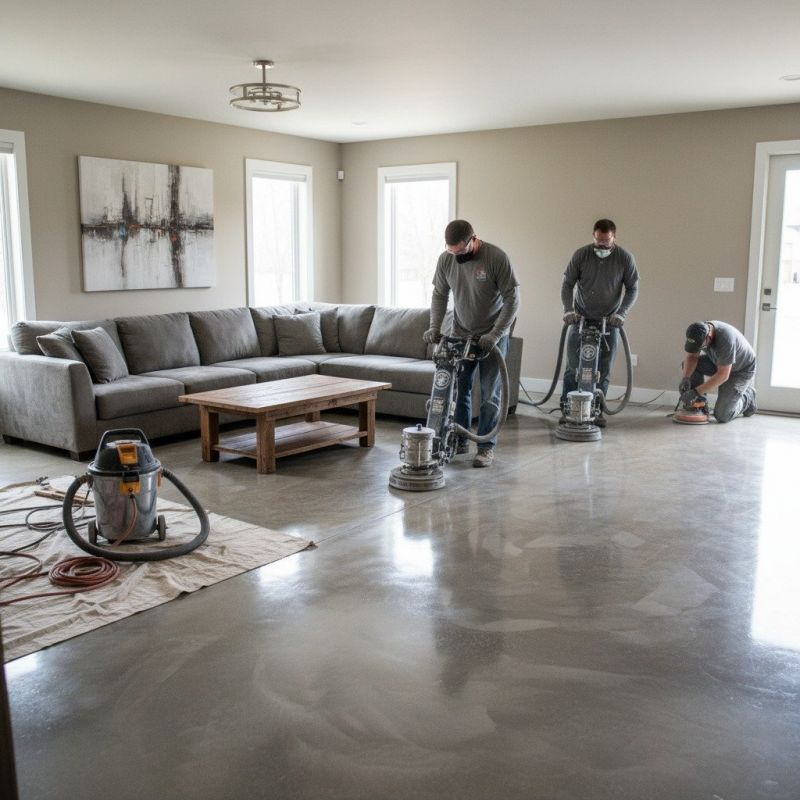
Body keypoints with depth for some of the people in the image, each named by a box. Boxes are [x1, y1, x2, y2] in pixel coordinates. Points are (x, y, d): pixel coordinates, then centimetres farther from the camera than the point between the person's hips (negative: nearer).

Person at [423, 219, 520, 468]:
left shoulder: (496, 257, -21)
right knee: (458, 388, 8)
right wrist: (434, 327, -6)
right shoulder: (445, 259, -7)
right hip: (461, 335, 5)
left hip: (492, 336, -4)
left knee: (489, 394, -1)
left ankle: (487, 447, 8)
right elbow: (439, 294, 6)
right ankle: (459, 441, 21)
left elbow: (512, 299, -19)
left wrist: (494, 335, -23)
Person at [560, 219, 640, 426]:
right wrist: (568, 309, -17)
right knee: (573, 366, -2)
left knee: (603, 370, 2)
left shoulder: (625, 258, -8)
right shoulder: (581, 255, -9)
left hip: (609, 322, 0)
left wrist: (621, 312, -16)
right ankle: (567, 409, 6)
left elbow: (633, 289, -3)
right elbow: (567, 284, -4)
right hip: (580, 318, 0)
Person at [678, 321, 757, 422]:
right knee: (687, 363, -15)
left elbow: (723, 375, -36)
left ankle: (747, 397, 15)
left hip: (742, 370, -7)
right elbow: (691, 356, -12)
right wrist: (686, 378, -30)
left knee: (722, 415, -14)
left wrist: (696, 392, -37)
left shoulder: (725, 339, -39)